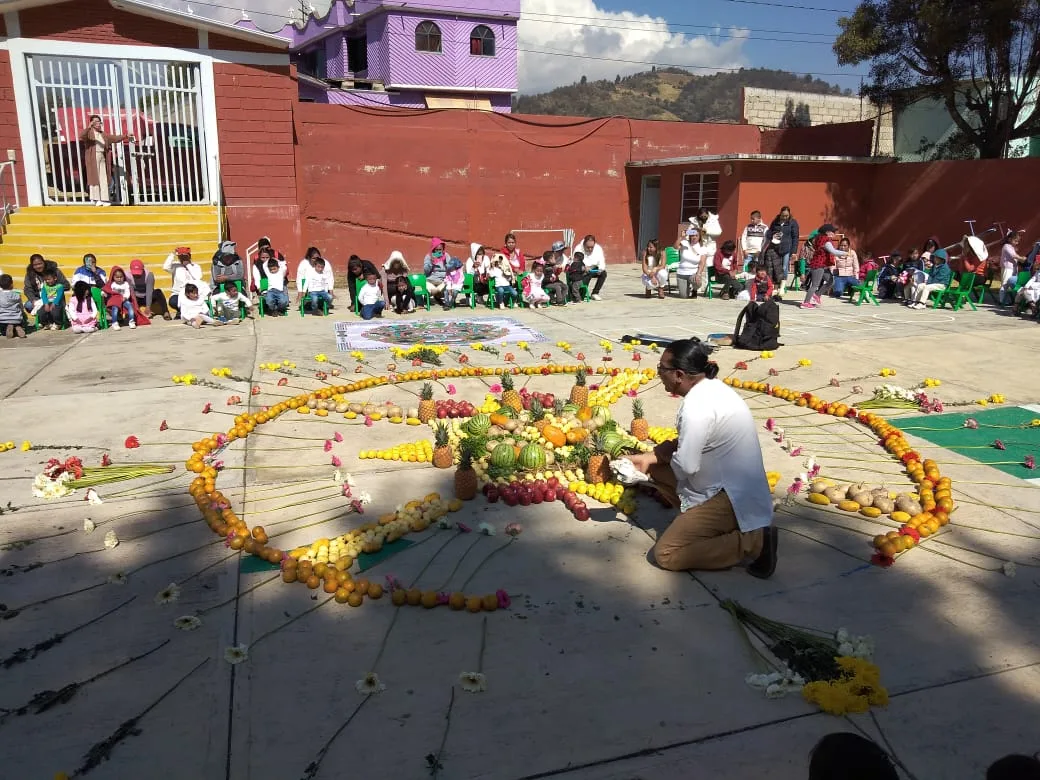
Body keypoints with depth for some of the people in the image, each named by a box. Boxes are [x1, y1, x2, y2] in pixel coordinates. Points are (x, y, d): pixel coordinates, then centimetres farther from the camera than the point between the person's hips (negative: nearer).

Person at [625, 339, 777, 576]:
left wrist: (665, 454, -2)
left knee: (666, 554, -10)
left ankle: (752, 541, -8)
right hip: (735, 485, 10)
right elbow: (688, 444, 15)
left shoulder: (698, 404, -24)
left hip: (734, 497, -10)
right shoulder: (709, 387, 6)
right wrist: (648, 457, 6)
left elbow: (686, 466, -24)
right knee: (656, 467, 16)